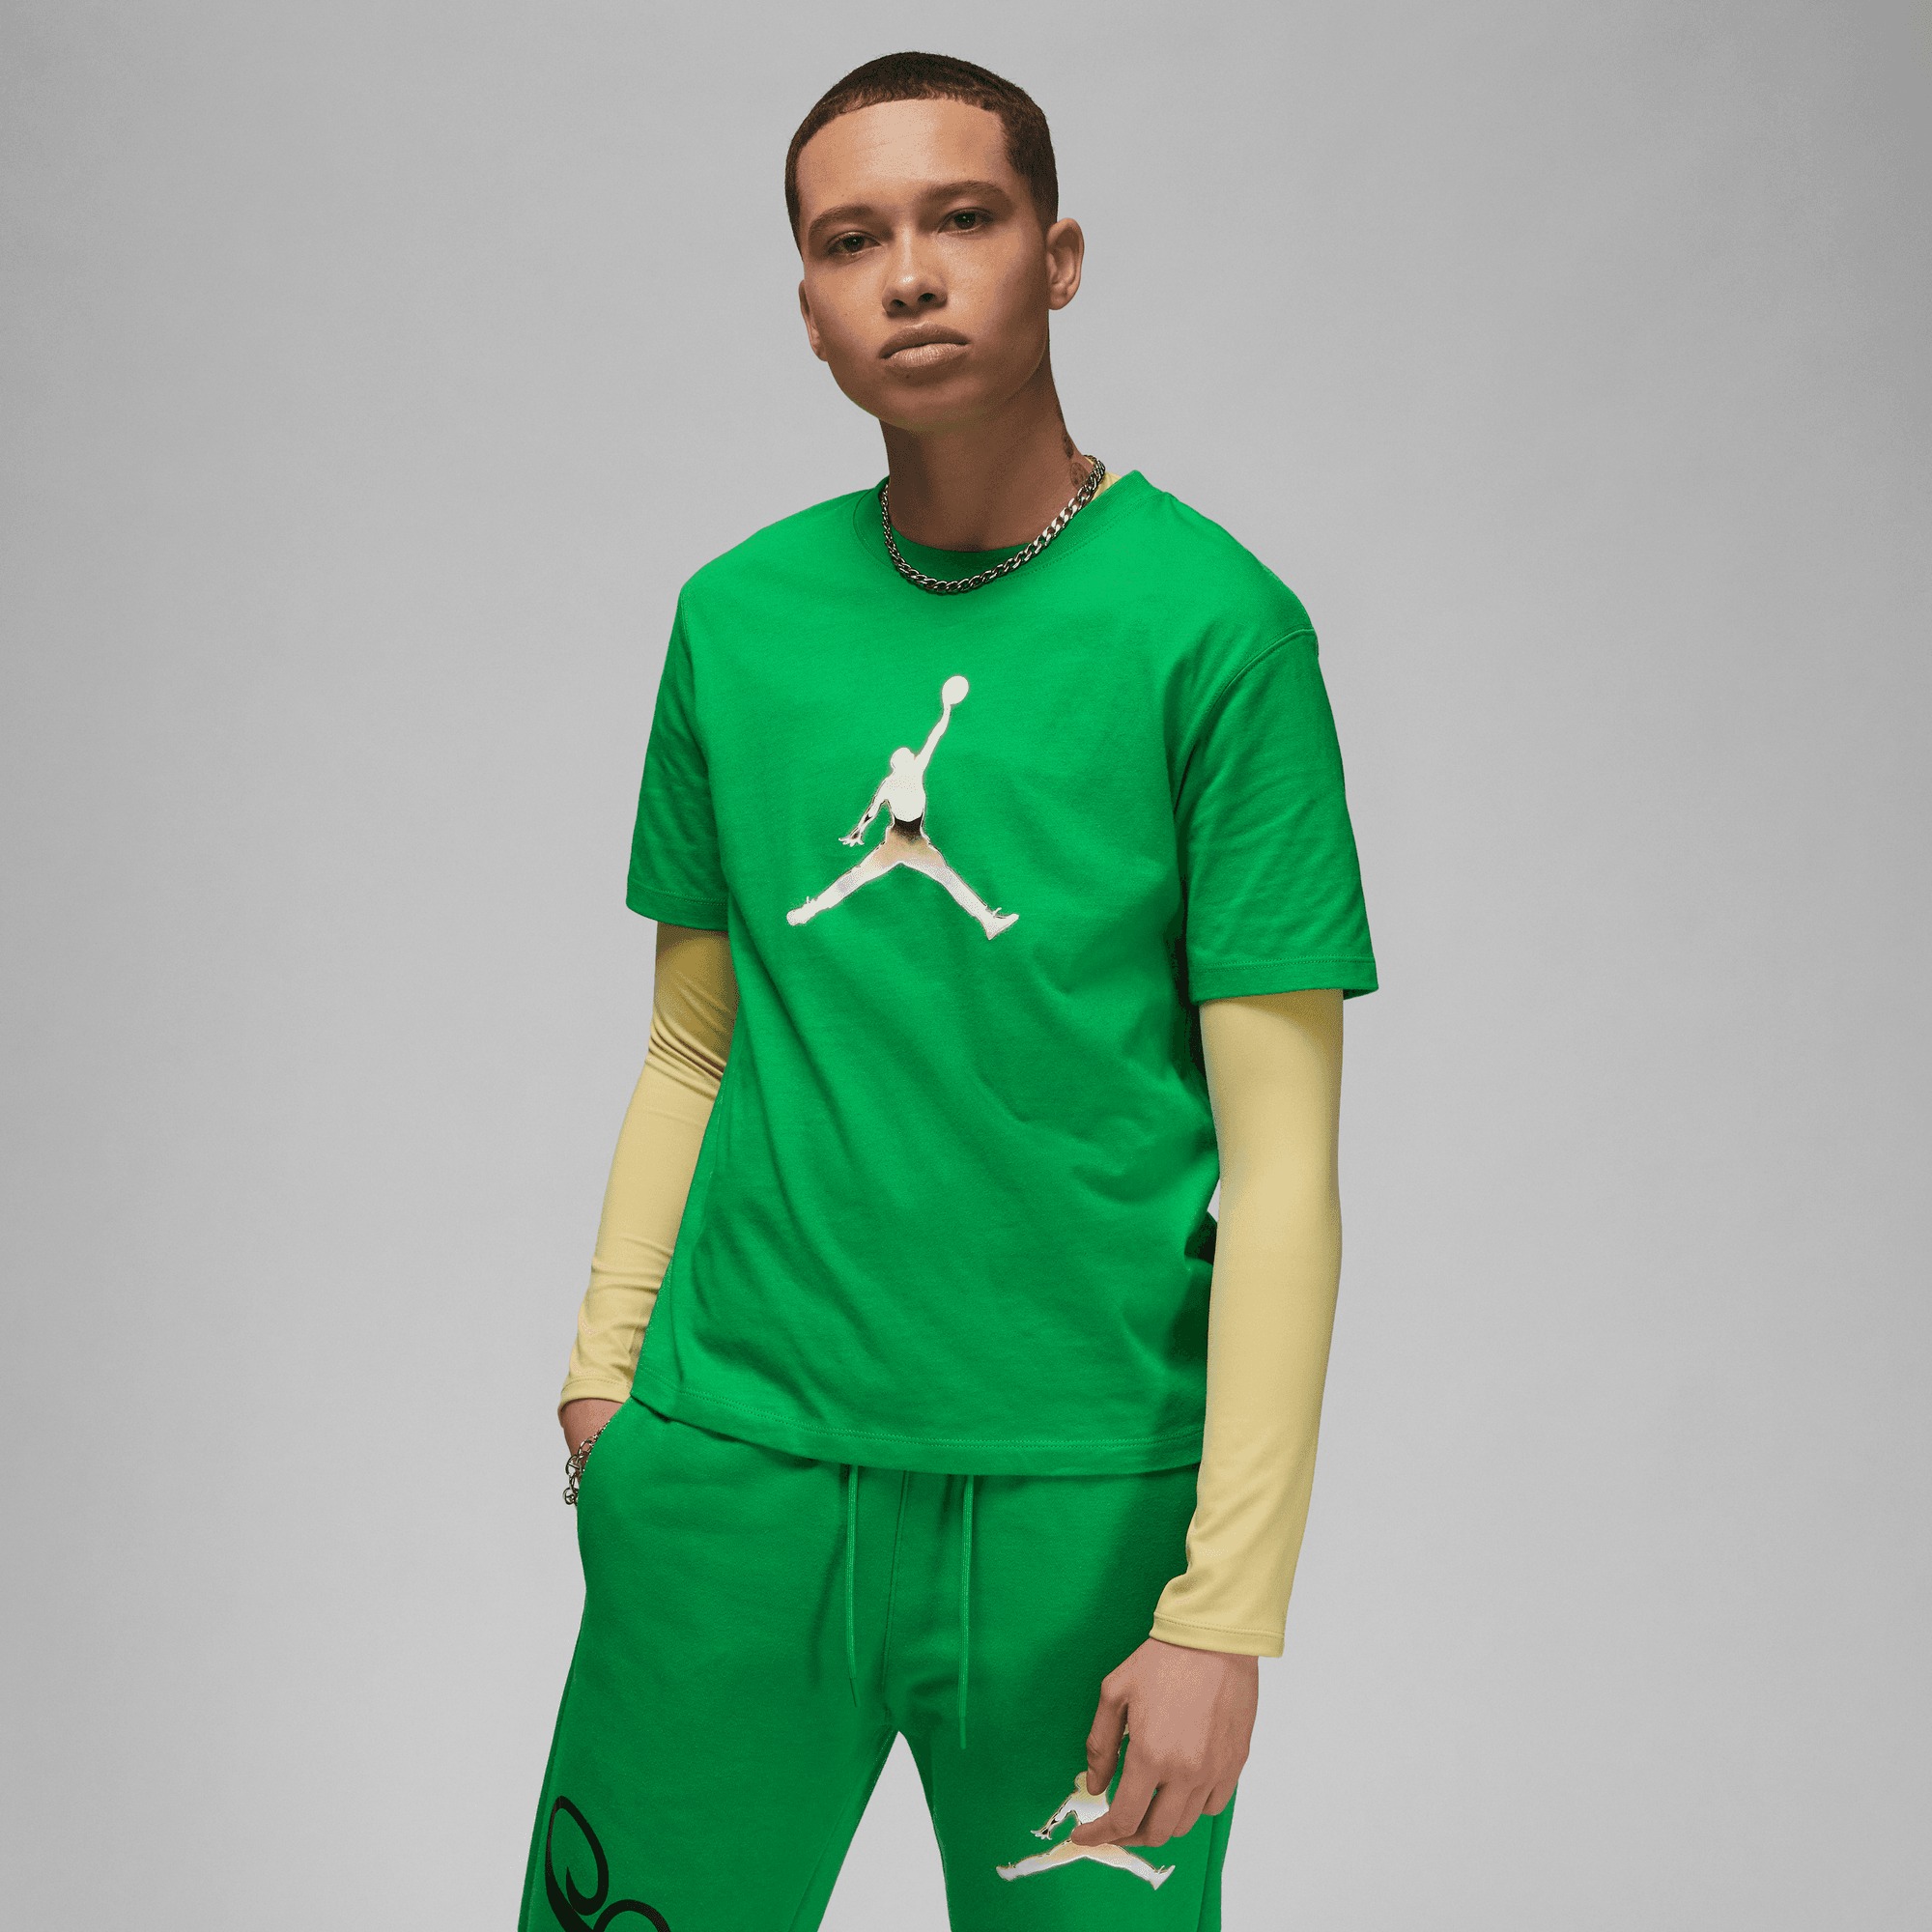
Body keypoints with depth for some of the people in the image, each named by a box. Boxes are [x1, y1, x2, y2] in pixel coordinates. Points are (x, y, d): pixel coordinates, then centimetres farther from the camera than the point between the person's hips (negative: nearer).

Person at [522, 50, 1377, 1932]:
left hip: (1082, 1495, -3)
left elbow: (1280, 1155, -9)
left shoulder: (1212, 625, -7)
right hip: (728, 1477, 3)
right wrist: (603, 1373, 5)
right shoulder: (736, 617, 6)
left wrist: (1226, 1611, -12)